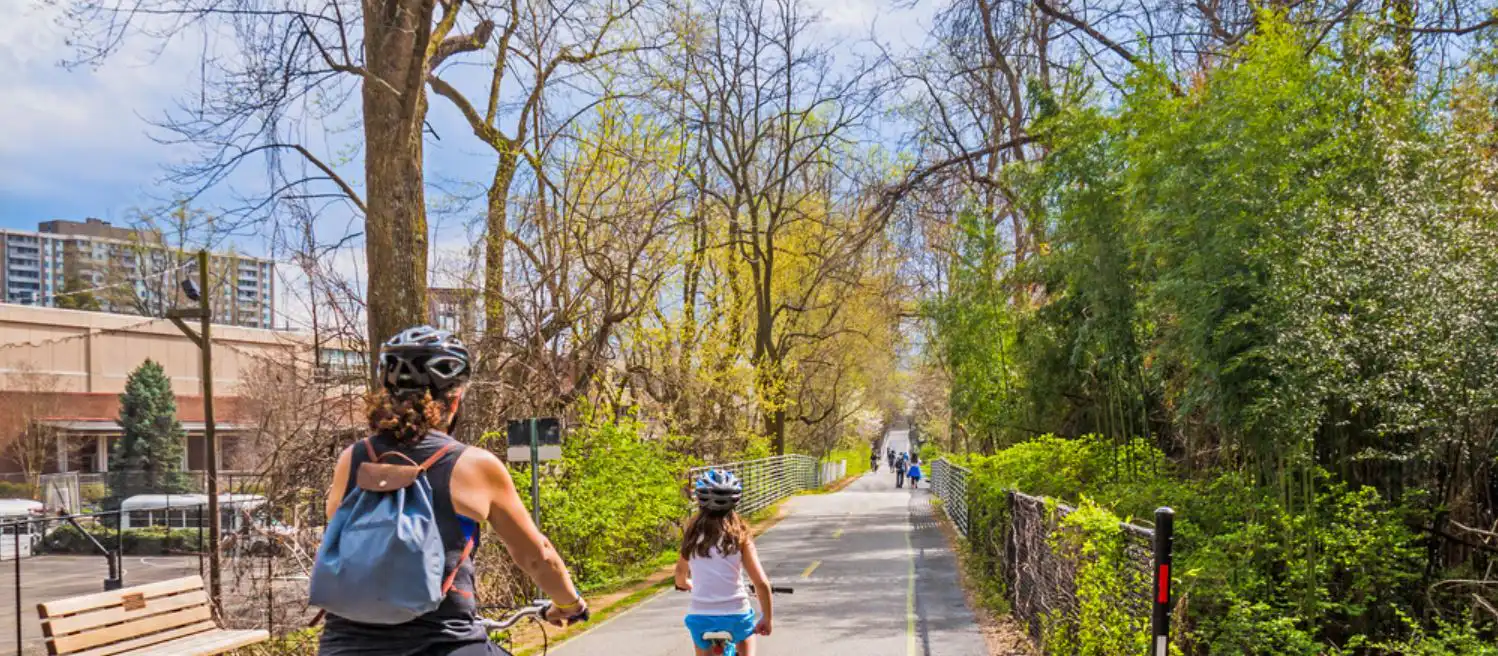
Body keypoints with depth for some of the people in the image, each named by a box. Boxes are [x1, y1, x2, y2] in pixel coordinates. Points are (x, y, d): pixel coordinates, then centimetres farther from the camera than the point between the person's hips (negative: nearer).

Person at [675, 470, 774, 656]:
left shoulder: (693, 533, 0)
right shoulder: (739, 534, -5)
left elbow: (680, 580, 13)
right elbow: (762, 583, -9)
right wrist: (766, 618, 4)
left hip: (700, 616, 1)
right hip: (736, 613, 0)